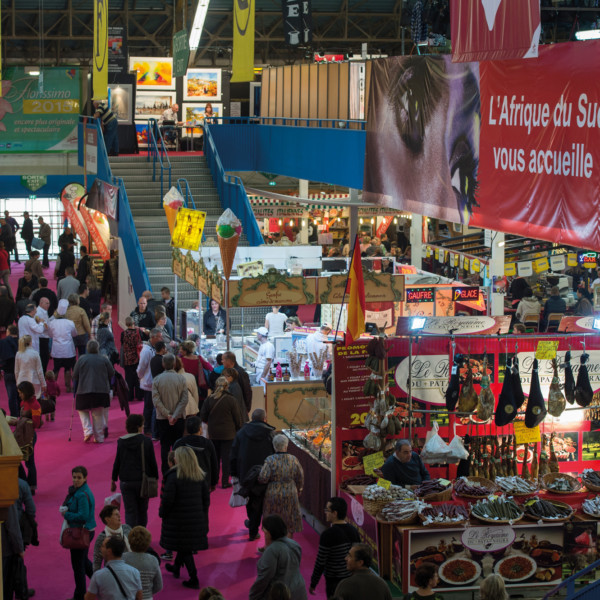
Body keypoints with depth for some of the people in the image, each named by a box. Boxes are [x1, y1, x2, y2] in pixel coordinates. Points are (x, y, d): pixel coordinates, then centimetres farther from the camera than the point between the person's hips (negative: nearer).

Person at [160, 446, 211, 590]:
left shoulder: (173, 476, -18)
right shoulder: (200, 476, -1)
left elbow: (167, 499, -18)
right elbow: (206, 498, 5)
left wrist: (162, 513, -1)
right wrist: (203, 516, 17)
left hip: (178, 518, -6)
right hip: (197, 518, 6)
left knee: (184, 548, 4)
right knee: (187, 545, 24)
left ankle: (194, 579, 3)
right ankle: (176, 567, 45)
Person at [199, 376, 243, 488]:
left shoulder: (209, 400, -5)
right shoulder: (231, 400, -11)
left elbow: (203, 417, 1)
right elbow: (237, 418, -5)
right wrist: (238, 429, 11)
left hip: (213, 433, 3)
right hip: (228, 433, -3)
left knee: (214, 457, 15)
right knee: (226, 457, 3)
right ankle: (225, 481, 2)